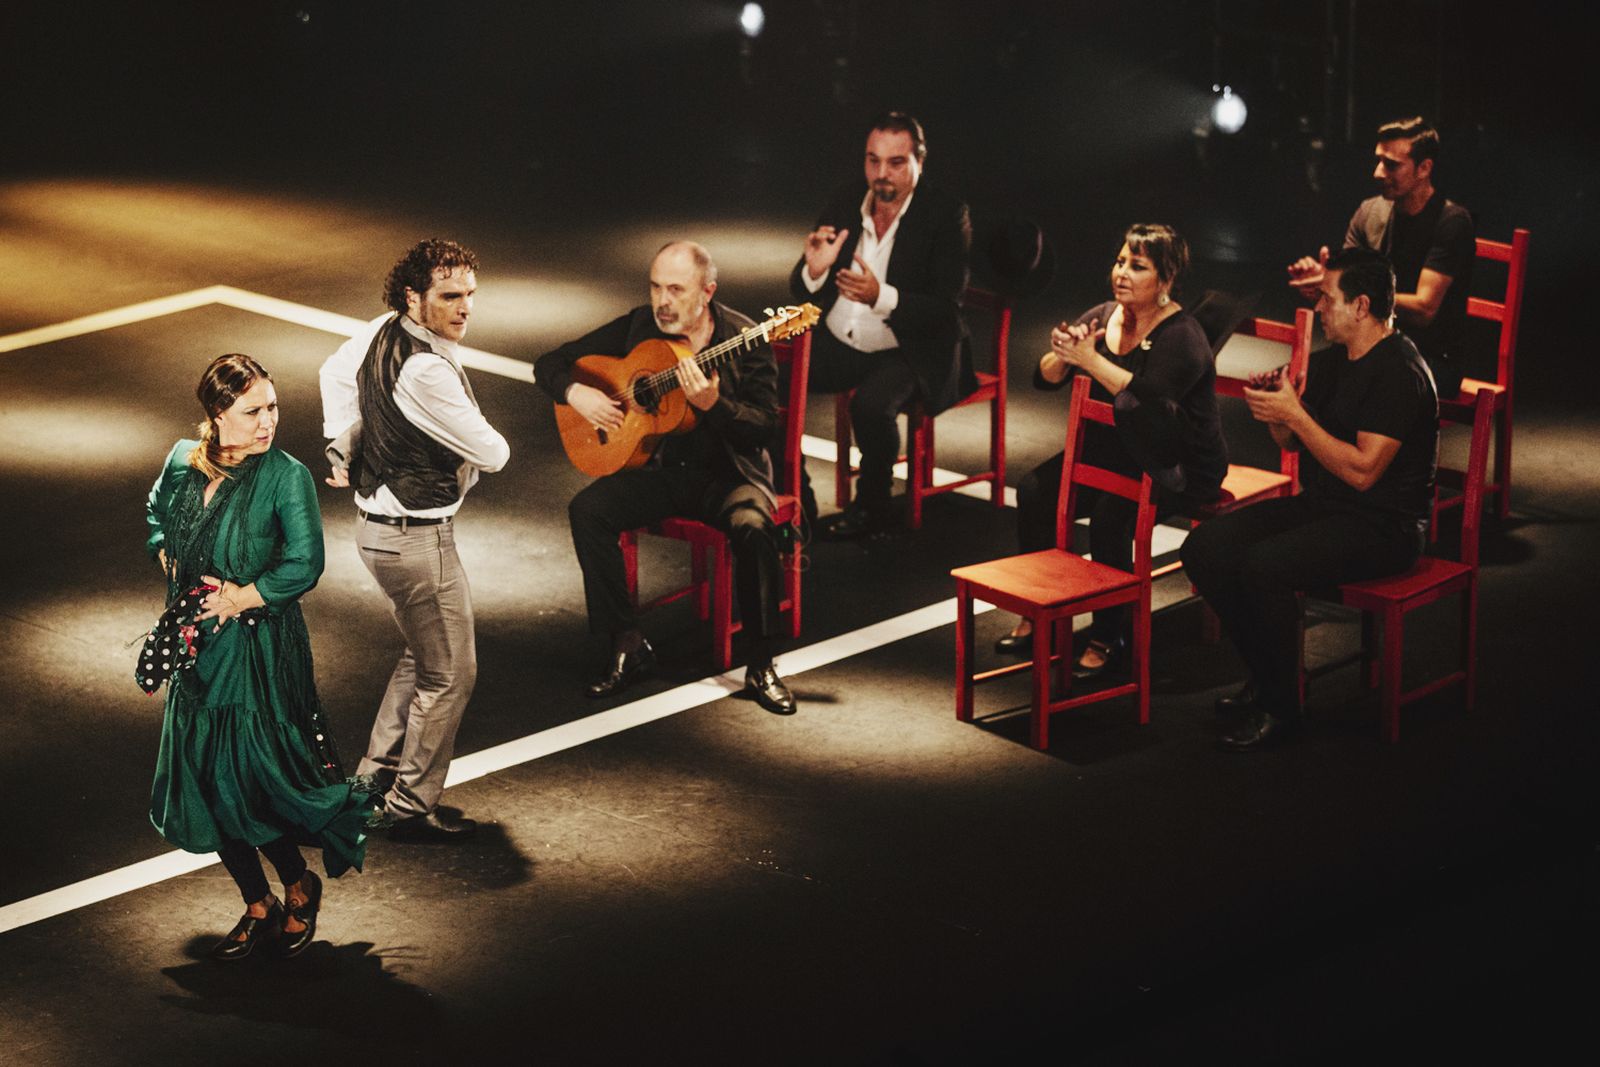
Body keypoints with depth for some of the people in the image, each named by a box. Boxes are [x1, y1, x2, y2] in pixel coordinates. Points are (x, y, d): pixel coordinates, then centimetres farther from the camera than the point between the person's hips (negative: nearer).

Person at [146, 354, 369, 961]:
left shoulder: (286, 476, -14)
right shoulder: (184, 461, 1)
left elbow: (303, 566, -18)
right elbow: (157, 516, 21)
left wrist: (234, 601, -16)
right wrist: (176, 574, 6)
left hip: (260, 651, -6)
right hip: (198, 647, 6)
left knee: (246, 786, -6)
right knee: (204, 786, 9)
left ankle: (299, 888, 22)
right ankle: (257, 908, 25)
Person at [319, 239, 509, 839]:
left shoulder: (382, 331, 0)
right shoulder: (425, 370, -29)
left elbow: (336, 373, 21)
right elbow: (491, 453, -20)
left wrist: (343, 449, 21)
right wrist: (489, 448, 3)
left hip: (379, 525, 10)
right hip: (417, 538, -10)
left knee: (423, 654, 26)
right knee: (450, 674, 4)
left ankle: (378, 773, 34)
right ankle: (409, 808, 13)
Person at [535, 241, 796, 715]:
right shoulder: (637, 328, 2)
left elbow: (765, 428, -16)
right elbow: (550, 364, 9)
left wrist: (711, 404, -32)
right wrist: (577, 393, -13)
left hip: (726, 473, -3)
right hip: (656, 467, 3)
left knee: (754, 528, -34)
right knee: (587, 510, -23)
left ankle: (761, 666, -19)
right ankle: (627, 643, -12)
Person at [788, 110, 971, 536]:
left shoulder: (945, 214, -11)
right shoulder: (846, 205, 4)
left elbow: (946, 309, -18)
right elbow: (798, 289, 6)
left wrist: (882, 297, -34)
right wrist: (814, 270, -19)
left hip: (907, 353, -5)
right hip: (838, 345, 5)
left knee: (870, 405, -34)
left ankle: (873, 505, -8)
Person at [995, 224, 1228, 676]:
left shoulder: (1182, 338, -16)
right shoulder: (1101, 318, 4)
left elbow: (1148, 396, -32)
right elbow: (1045, 377, 1)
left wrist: (1091, 359, -33)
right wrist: (1062, 356, -22)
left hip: (1178, 468, -7)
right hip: (1110, 452, 7)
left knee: (1110, 512, -32)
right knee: (1034, 491, -13)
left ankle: (1110, 638, -17)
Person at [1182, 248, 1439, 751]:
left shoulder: (1399, 373, -17)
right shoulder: (1331, 361, 12)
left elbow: (1362, 470, -23)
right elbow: (1292, 441, 20)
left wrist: (1295, 414, -21)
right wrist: (1271, 406, -1)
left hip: (1382, 525, -9)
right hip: (1319, 503, 9)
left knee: (1264, 566, -31)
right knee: (1205, 547, -8)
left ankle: (1281, 706, -15)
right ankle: (1264, 677, 2)